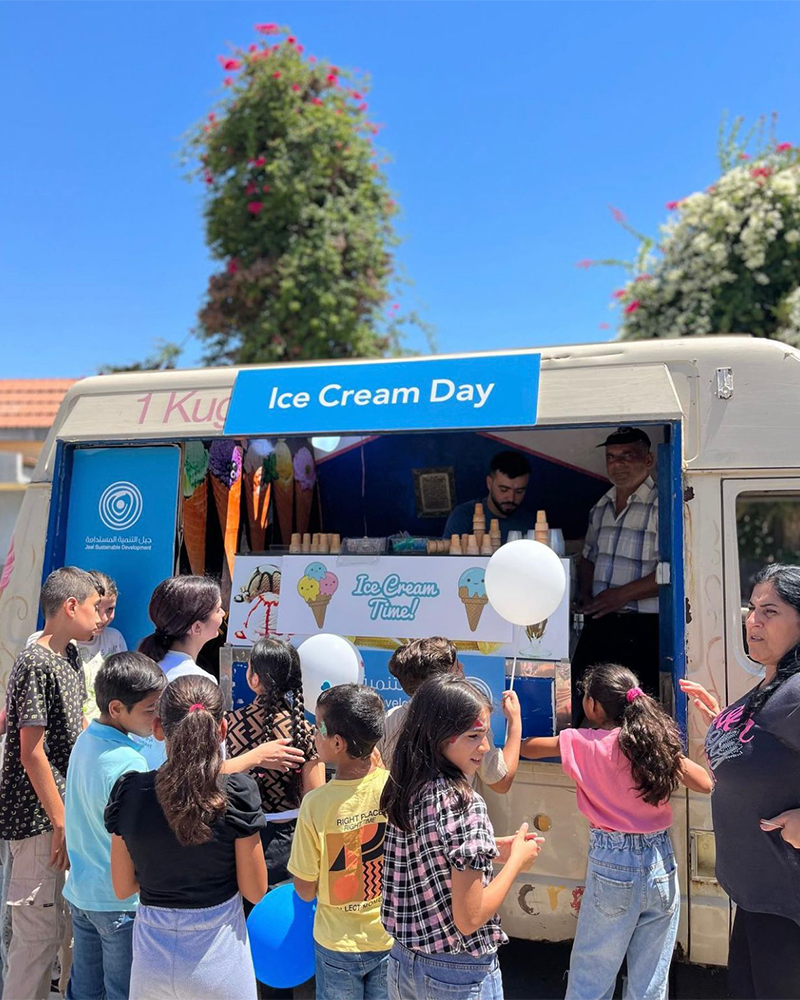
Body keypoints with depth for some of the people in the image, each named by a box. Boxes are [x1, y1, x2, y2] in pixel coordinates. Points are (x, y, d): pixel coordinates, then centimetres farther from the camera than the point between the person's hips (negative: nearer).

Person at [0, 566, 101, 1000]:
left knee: (55, 926, 19)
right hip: (38, 820, -9)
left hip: (63, 810, 9)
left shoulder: (70, 656, 8)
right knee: (39, 931, 1)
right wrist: (61, 823, -17)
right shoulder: (36, 665, -19)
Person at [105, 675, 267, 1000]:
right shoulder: (237, 794, -19)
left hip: (152, 959, 2)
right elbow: (255, 891, -10)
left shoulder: (129, 792, -12)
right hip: (218, 959, -1)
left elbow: (122, 888, -1)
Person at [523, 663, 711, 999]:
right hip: (660, 862, 3)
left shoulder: (583, 744, -9)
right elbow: (706, 784, 1)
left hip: (611, 865, -3)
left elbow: (527, 748, 3)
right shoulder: (657, 742, -4)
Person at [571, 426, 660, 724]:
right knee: (577, 698, 11)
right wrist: (584, 594, 8)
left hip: (642, 628, -7)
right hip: (598, 622, 7)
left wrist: (623, 594, -19)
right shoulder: (601, 507, 15)